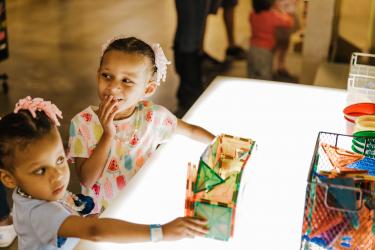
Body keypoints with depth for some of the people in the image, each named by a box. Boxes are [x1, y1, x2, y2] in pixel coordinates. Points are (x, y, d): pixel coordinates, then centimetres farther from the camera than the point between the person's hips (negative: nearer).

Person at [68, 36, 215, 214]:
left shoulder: (153, 117, -2)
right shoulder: (82, 123, -6)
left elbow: (191, 131, 13)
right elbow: (87, 179, -10)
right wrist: (107, 136, -18)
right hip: (100, 214, -1)